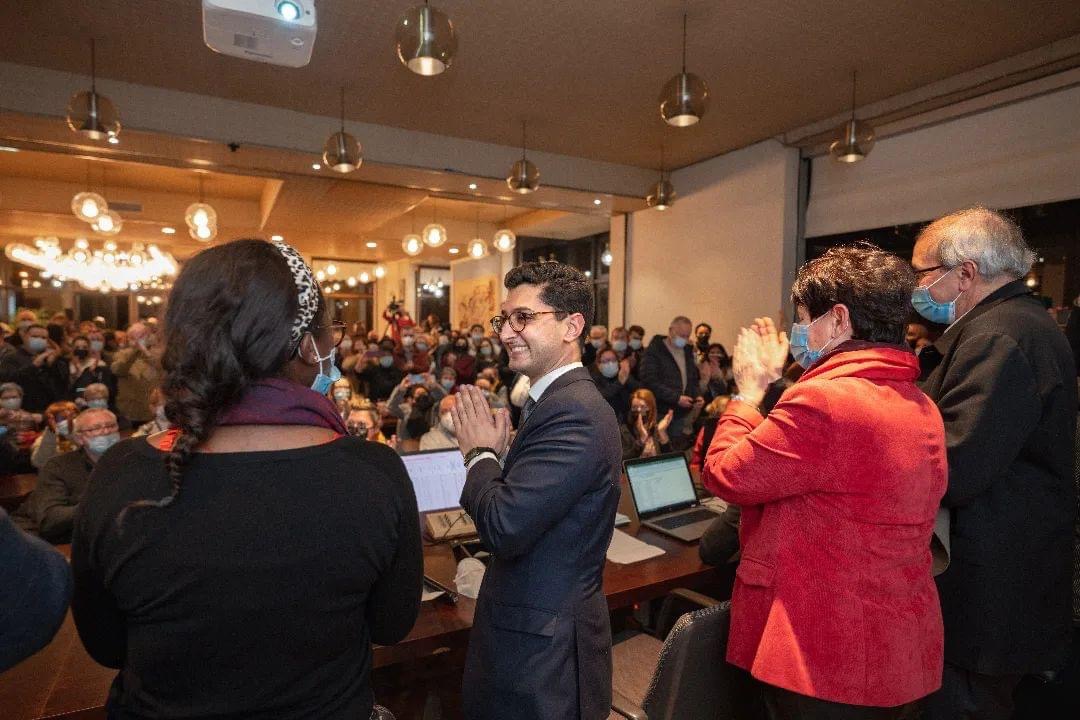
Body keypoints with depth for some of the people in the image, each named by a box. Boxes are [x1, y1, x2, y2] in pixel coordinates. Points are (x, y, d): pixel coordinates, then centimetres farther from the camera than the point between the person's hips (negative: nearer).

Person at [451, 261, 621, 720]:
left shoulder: (574, 413, -26)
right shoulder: (553, 400, 5)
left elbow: (504, 527, -29)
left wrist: (480, 451, -15)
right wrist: (492, 451, -5)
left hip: (544, 649, -9)